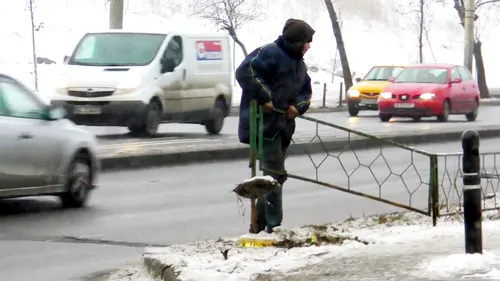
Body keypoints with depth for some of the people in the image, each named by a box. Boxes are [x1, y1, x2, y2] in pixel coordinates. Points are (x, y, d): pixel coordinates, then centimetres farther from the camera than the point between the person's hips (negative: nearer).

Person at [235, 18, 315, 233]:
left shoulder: (299, 64, 18)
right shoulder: (270, 53, -12)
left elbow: (306, 91, 24)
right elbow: (245, 72, -21)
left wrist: (298, 105, 1)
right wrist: (265, 97, -22)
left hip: (283, 125, 10)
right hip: (264, 122, -10)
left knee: (274, 174, 14)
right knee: (274, 173, -14)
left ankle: (259, 224, 23)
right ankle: (274, 224, -14)